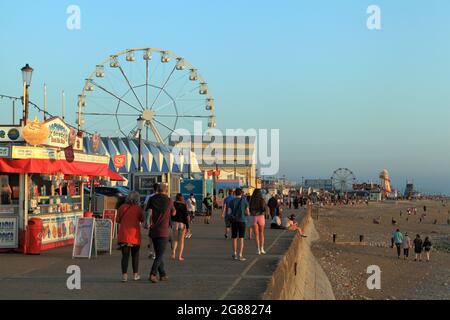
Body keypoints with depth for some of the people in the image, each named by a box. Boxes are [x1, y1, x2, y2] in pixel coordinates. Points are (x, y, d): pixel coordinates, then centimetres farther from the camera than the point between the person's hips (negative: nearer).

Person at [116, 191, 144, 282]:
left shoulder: (122, 207, -2)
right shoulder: (138, 208, -7)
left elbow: (117, 220, 6)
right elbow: (142, 220, 4)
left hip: (123, 235, 1)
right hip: (134, 235, -1)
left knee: (125, 255, 2)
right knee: (135, 255, 13)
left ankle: (124, 275, -7)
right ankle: (135, 275, 19)